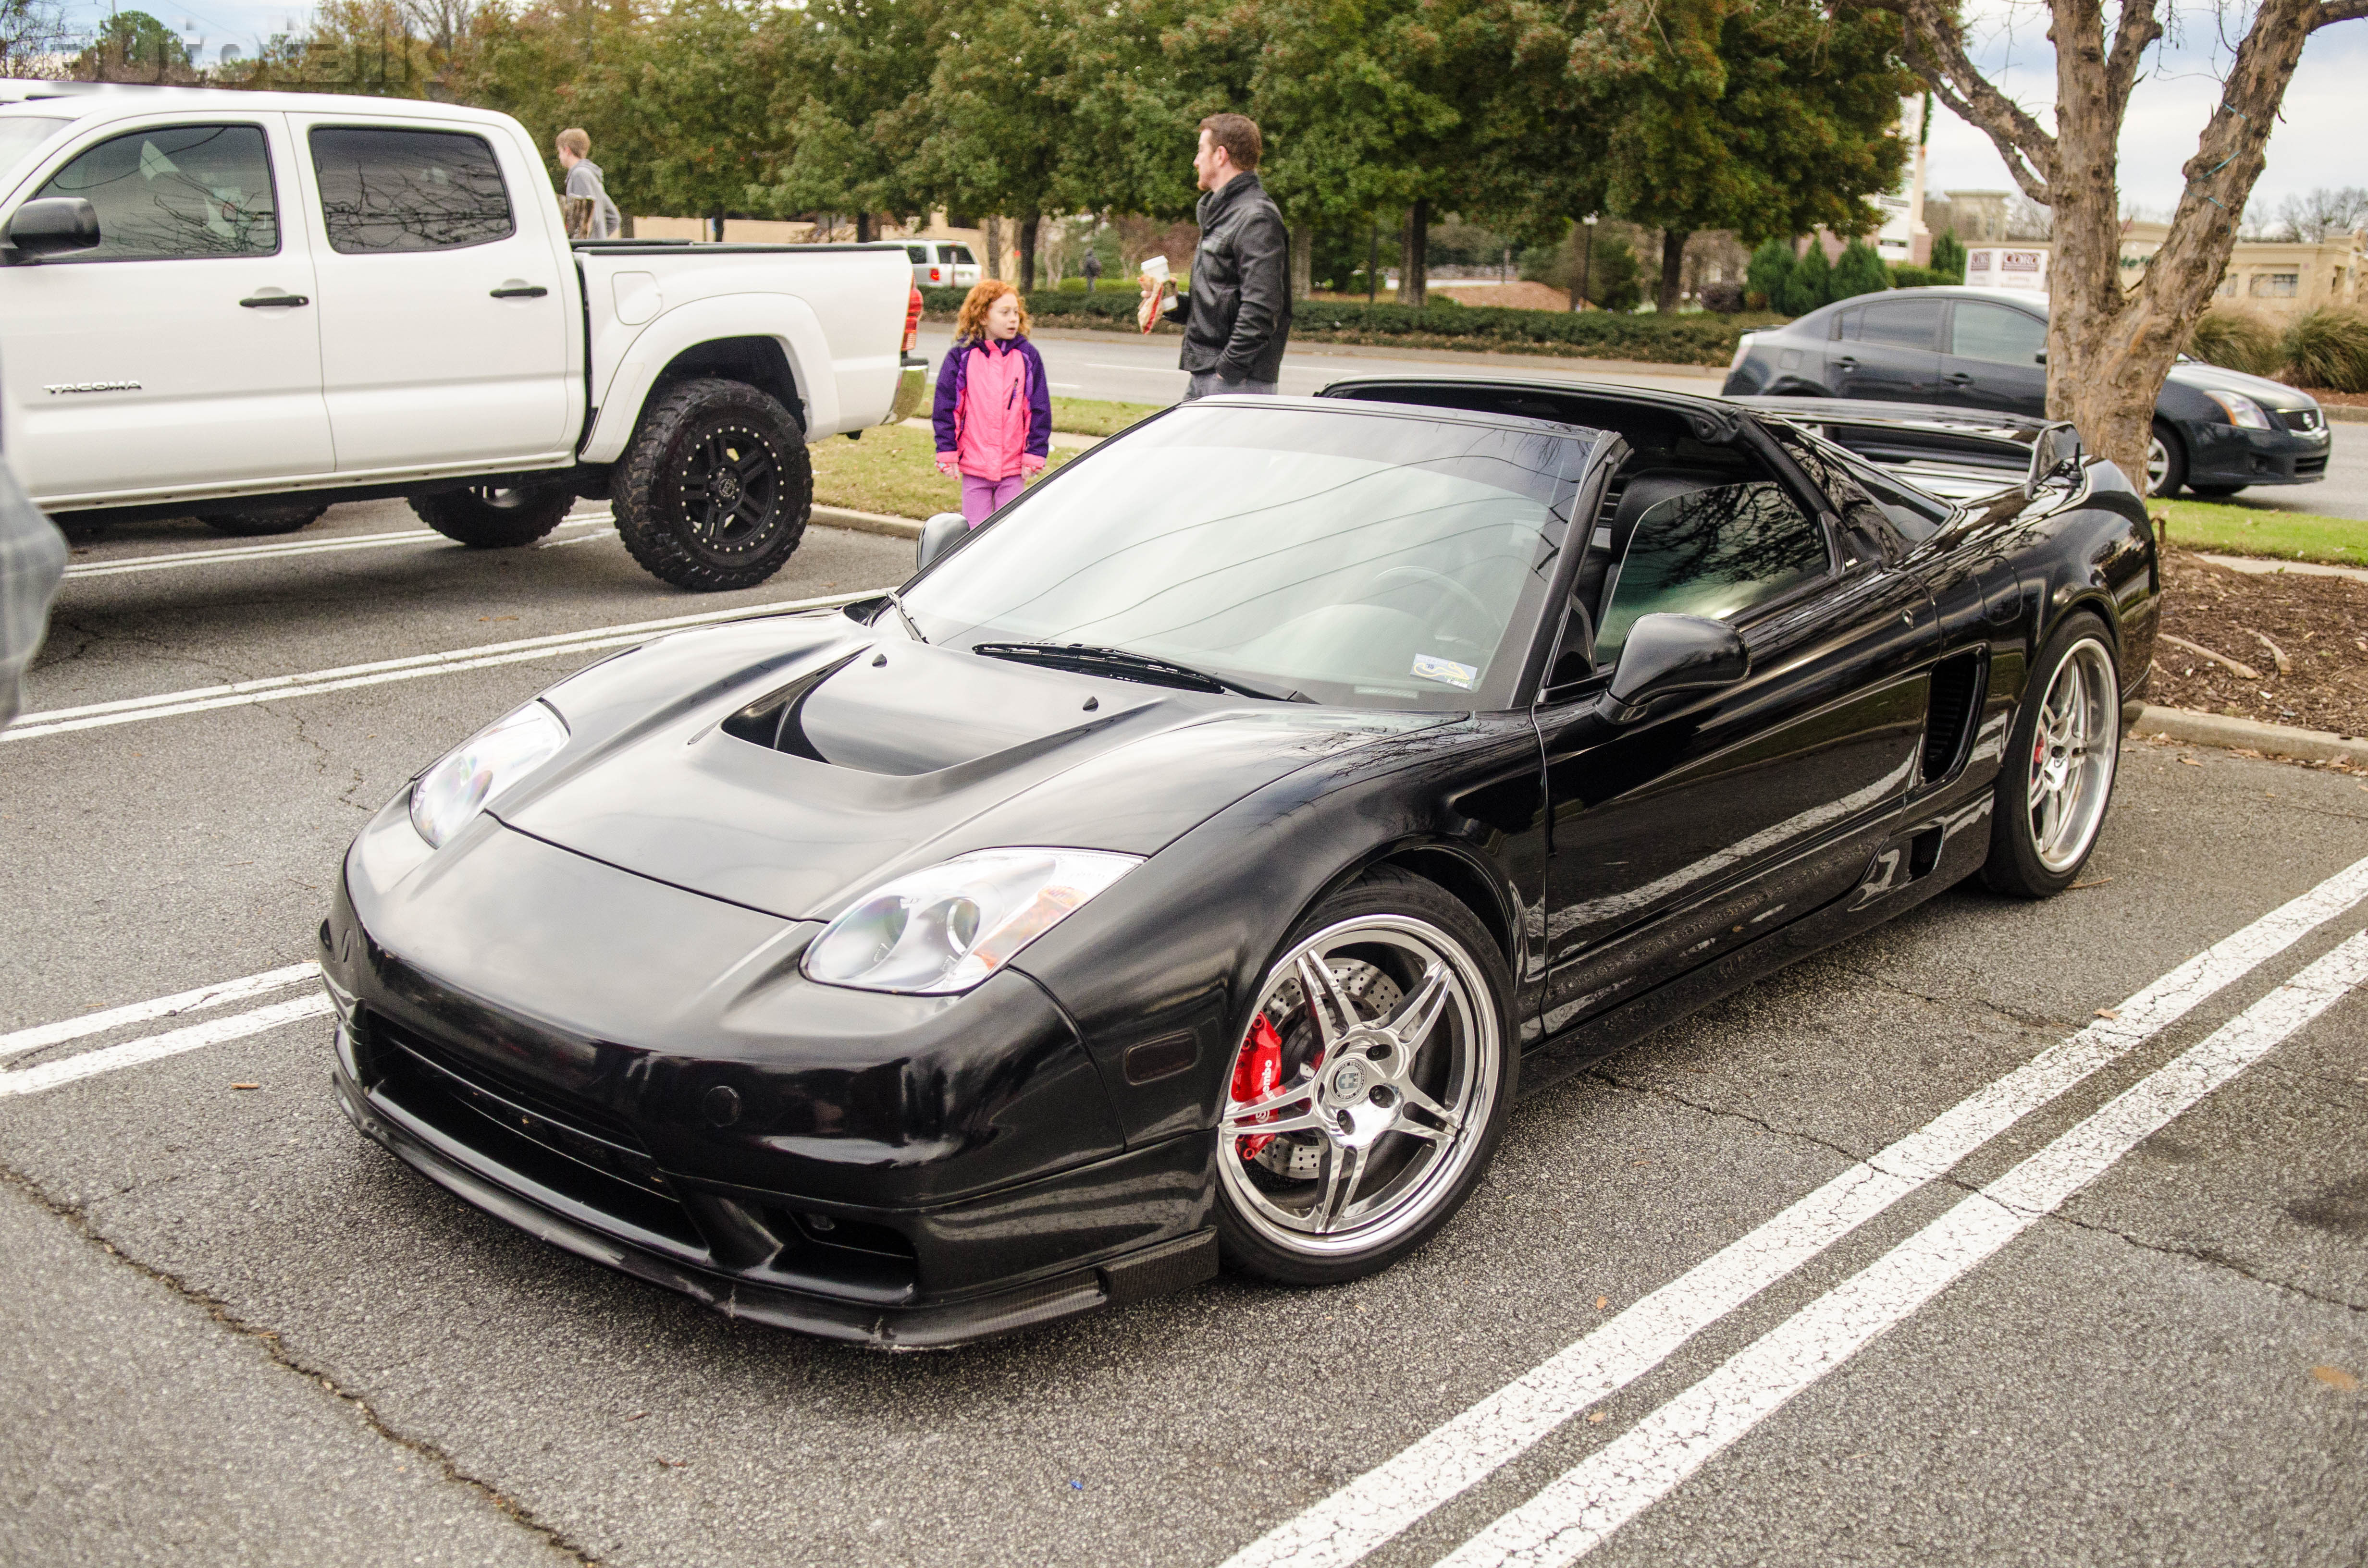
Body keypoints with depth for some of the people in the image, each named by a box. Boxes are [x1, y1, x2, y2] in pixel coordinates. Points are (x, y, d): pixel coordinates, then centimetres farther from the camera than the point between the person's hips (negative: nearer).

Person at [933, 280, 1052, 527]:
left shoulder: (1027, 355, 1)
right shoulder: (961, 356, -3)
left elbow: (1039, 409, 3)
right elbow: (945, 407, 0)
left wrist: (1034, 455, -2)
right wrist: (947, 453, -4)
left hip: (1014, 469, 1)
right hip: (973, 466, -1)